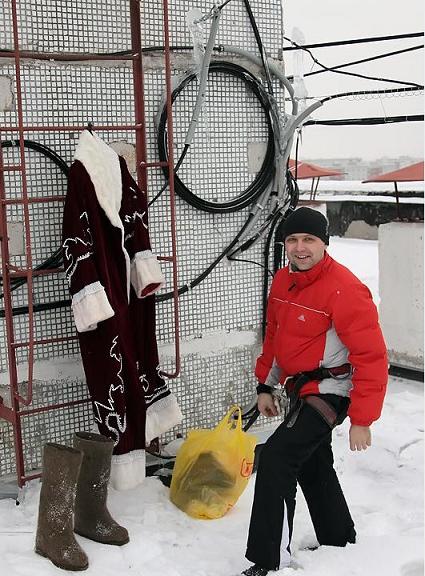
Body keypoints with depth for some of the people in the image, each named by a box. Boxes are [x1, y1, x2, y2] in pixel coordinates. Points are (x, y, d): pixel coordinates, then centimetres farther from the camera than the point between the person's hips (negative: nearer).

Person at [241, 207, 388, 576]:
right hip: (302, 389, 9)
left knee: (276, 459, -16)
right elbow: (274, 335, 16)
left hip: (329, 391, -9)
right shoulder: (283, 281, 2)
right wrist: (266, 385, 15)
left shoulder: (344, 289, -24)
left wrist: (362, 420, -23)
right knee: (313, 466, 21)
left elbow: (372, 357, -24)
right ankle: (339, 541, 43)